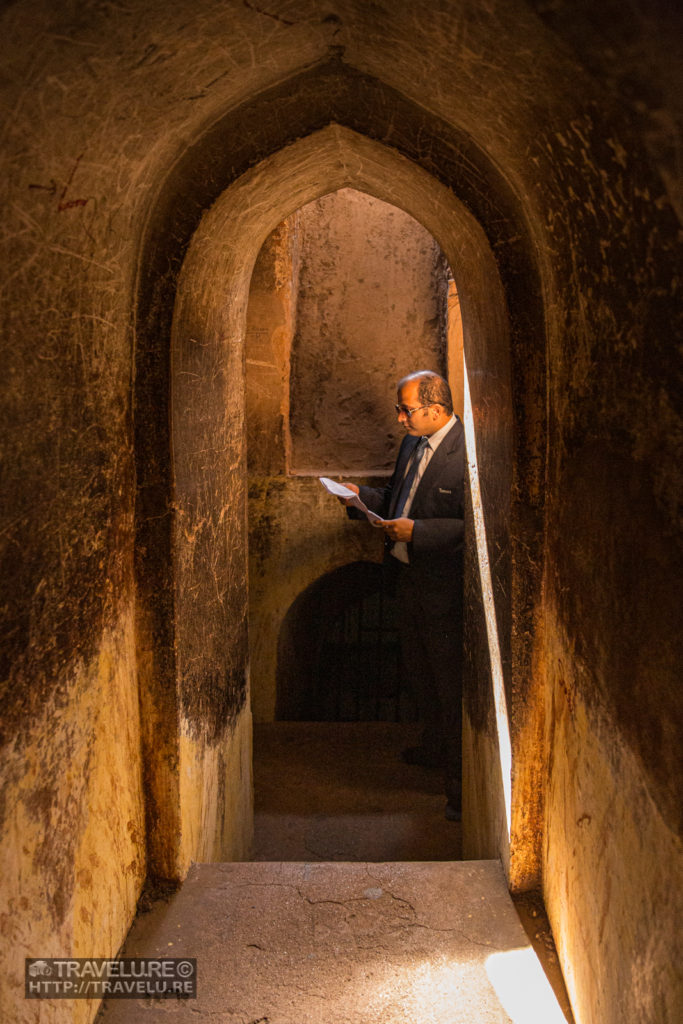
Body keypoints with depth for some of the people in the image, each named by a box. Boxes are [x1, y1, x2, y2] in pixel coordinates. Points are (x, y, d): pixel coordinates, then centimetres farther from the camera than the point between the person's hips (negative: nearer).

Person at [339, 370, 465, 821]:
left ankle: (462, 783, 16)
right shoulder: (413, 444, 7)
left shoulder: (467, 453, -21)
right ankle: (435, 747, 47)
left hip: (444, 587, -9)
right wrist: (362, 496, 3)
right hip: (409, 579, 9)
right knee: (419, 672, 24)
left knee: (451, 683, 2)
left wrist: (417, 531, -27)